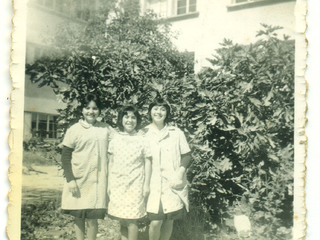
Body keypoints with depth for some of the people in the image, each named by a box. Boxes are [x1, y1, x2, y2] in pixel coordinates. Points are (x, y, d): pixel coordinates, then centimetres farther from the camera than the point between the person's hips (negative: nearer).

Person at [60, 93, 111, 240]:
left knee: (92, 218, 1)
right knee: (78, 216, 8)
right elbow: (65, 157, -1)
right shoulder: (74, 130, 0)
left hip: (97, 181, 1)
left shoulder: (106, 129, 7)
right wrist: (70, 179, -9)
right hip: (78, 180, -1)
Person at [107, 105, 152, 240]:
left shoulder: (142, 140, -2)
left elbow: (147, 162, 0)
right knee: (121, 219, 9)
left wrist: (147, 184, -2)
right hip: (117, 183, 3)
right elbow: (111, 163, 9)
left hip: (135, 184, -3)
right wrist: (109, 184, 8)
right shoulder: (115, 139, 5)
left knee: (131, 220, -4)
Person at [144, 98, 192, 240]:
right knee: (155, 221, -8)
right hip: (153, 184, -1)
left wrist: (180, 172, -7)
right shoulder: (144, 134, 5)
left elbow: (187, 156, 9)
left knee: (169, 219, 5)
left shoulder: (176, 133, 7)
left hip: (173, 184, 1)